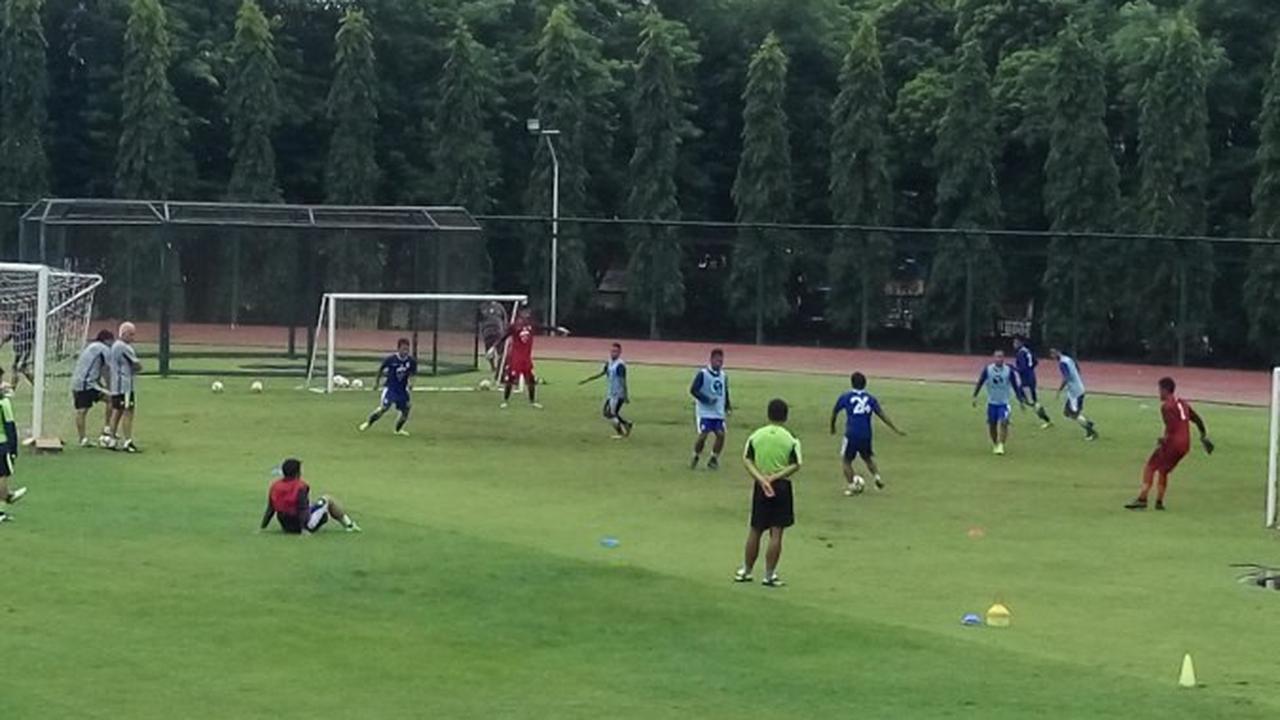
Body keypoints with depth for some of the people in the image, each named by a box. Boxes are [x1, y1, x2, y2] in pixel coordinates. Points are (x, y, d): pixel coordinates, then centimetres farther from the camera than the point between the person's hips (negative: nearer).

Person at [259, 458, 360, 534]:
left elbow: (270, 510, -2)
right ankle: (349, 524, 18)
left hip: (286, 527, 7)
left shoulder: (275, 486, -5)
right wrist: (303, 529, -24)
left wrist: (262, 527, 4)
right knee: (328, 500, 9)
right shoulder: (300, 487, -21)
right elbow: (302, 509, -25)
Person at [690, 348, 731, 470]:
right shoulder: (702, 374, -8)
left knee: (721, 434, -7)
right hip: (704, 411, -5)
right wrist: (706, 399, -20)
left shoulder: (724, 376, 11)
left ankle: (714, 460, 8)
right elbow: (693, 390, -11)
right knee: (703, 435, -12)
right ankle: (695, 459, 9)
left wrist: (727, 405, 8)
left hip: (719, 413, 5)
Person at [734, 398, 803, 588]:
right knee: (776, 533, 2)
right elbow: (796, 465, -12)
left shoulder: (755, 436, 0)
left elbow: (747, 460, -7)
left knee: (755, 531, 13)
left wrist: (761, 479, -14)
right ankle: (769, 575, 3)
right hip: (782, 487, -2)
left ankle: (746, 571, 22)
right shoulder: (791, 439, -6)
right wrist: (776, 477, -14)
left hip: (760, 487, 2)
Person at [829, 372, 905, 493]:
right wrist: (896, 429, 3)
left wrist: (832, 427, 30)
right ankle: (877, 477, 8)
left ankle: (850, 487, 5)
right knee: (868, 458, 25)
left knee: (847, 461, 12)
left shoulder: (845, 398, 0)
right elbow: (882, 415, 0)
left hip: (851, 434, -3)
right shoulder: (871, 399, 4)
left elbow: (834, 412, 12)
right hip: (866, 435, 3)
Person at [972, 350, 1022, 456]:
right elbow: (980, 383, 2)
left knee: (1003, 423, -17)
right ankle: (995, 444, 27)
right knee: (992, 424, 7)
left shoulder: (1009, 371, -7)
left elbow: (1015, 386, 1)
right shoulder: (988, 370, -6)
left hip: (1004, 403, -2)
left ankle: (1001, 446, -13)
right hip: (991, 402, 2)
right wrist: (975, 396, -2)